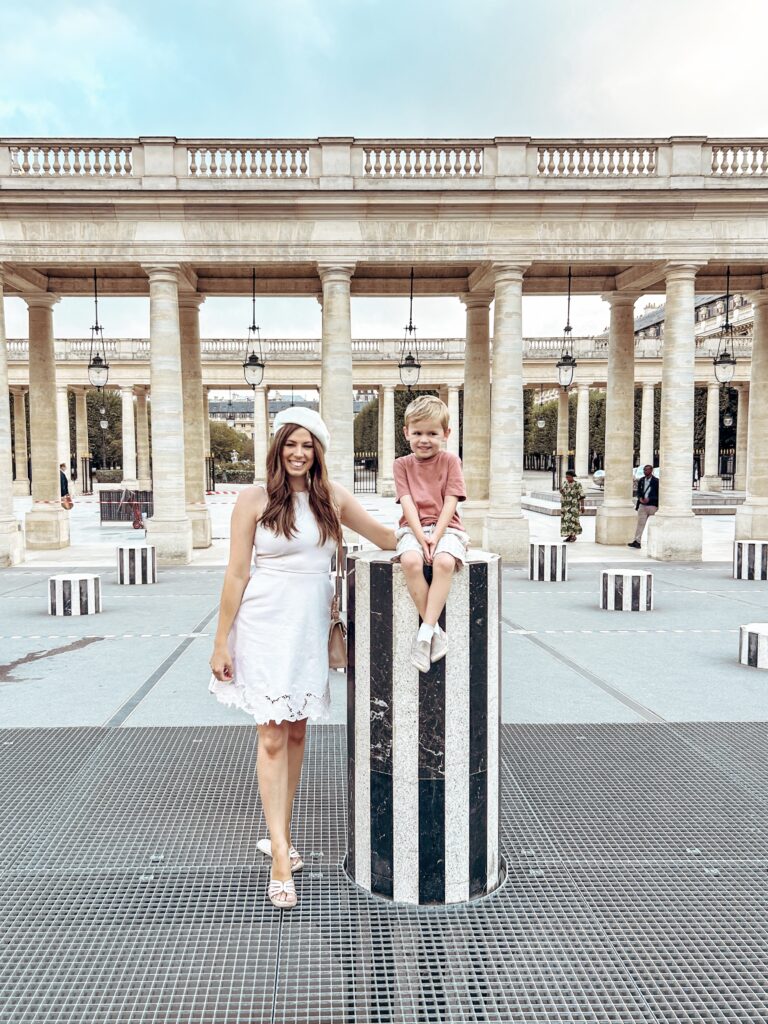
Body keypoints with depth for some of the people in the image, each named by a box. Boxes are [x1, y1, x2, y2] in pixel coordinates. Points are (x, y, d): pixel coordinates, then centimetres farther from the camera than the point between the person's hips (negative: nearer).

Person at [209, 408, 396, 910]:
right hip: (267, 624, -4)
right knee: (273, 737, -4)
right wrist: (221, 643, -5)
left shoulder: (332, 496, 5)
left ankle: (280, 836, 30)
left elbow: (386, 536, 12)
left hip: (313, 625, 4)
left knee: (297, 732, 13)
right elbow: (237, 574, -5)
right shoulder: (255, 498, -5)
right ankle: (282, 859, 1)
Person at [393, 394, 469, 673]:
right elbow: (408, 504, -2)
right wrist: (421, 537, -16)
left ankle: (425, 630, -29)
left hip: (445, 527, -1)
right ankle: (435, 631, -24)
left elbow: (450, 503, -3)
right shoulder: (402, 464, 9)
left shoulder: (450, 461, 6)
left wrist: (436, 536, -16)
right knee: (411, 561, -33)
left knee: (444, 561, -35)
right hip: (413, 528, 1)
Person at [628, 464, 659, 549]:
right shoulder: (641, 480, 10)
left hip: (652, 505, -4)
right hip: (642, 505, 4)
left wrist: (649, 499, -18)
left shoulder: (656, 481, -6)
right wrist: (640, 498, -4)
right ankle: (637, 541, -2)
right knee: (640, 523, 0)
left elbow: (658, 494, -6)